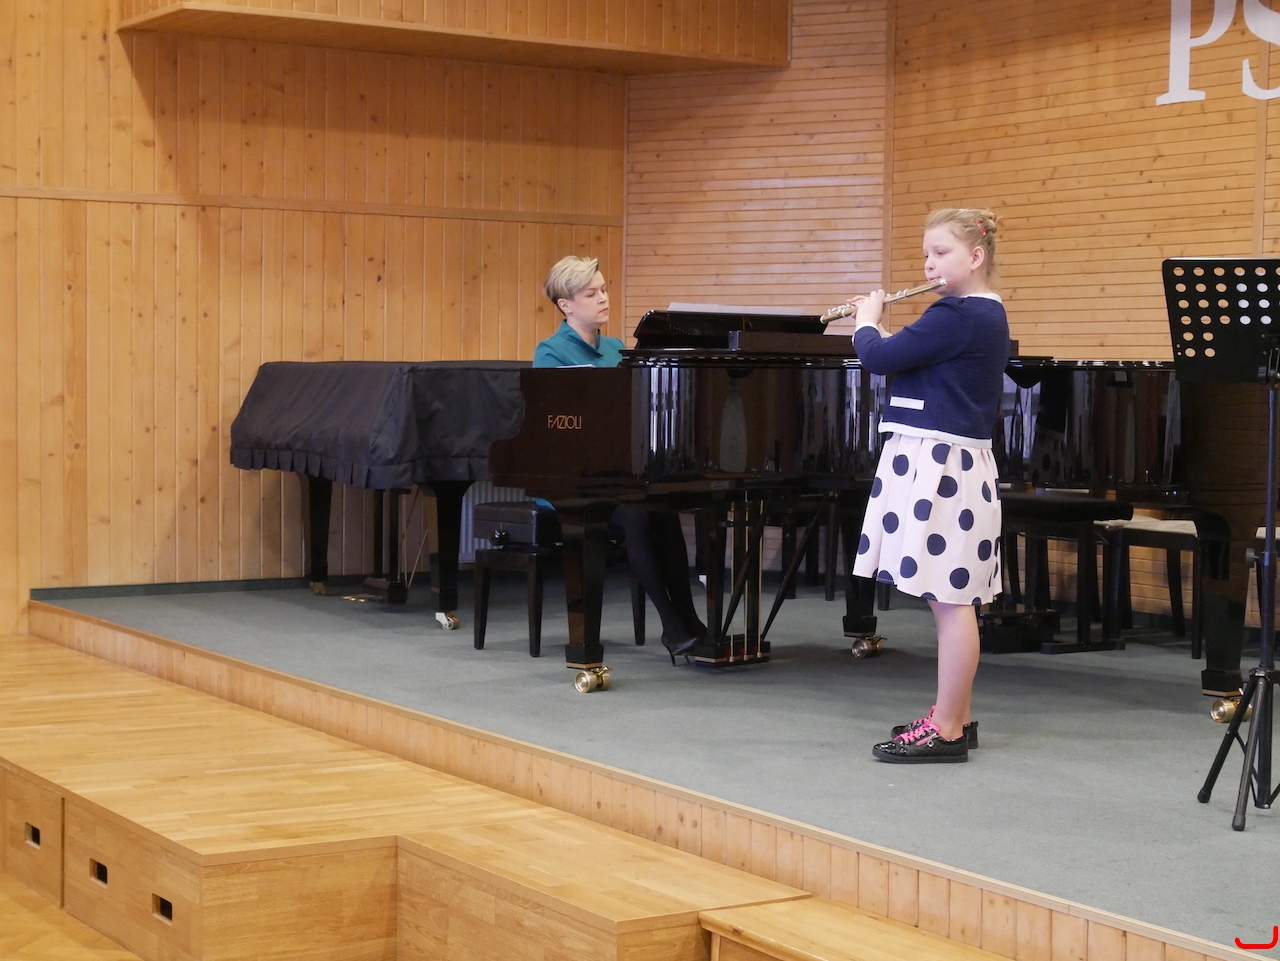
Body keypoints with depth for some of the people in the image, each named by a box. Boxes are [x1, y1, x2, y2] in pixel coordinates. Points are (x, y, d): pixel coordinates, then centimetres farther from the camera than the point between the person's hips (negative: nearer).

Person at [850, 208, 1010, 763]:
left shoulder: (957, 315, -16)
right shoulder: (989, 315, 15)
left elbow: (879, 358, -19)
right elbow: (912, 360, 25)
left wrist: (866, 321, 0)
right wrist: (878, 330, 14)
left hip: (937, 467, -10)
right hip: (952, 463, 10)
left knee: (949, 599, -6)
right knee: (952, 600, 14)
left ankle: (946, 731, -3)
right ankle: (956, 716, 22)